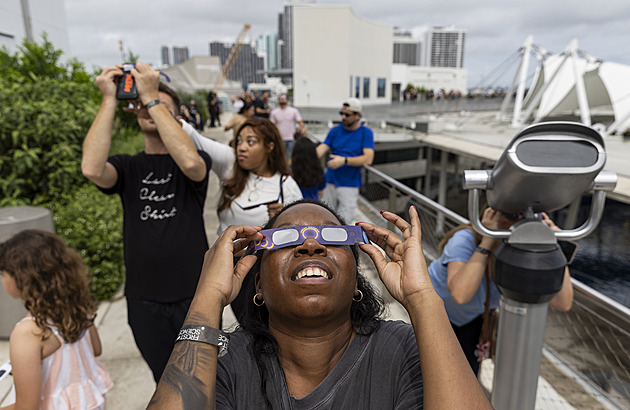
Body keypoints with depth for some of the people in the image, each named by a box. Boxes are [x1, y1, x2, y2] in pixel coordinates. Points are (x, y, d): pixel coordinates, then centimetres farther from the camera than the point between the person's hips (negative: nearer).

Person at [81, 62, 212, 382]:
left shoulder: (198, 160, -5)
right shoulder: (127, 167, 1)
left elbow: (189, 162, -31)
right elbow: (91, 169, -22)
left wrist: (152, 96, -24)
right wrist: (110, 100, -19)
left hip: (194, 294, -2)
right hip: (145, 299, 2)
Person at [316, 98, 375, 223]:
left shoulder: (366, 133, -2)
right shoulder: (335, 130, 8)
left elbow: (368, 159, -14)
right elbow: (321, 149, -3)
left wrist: (344, 160, -22)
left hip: (350, 185, -3)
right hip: (330, 182, 4)